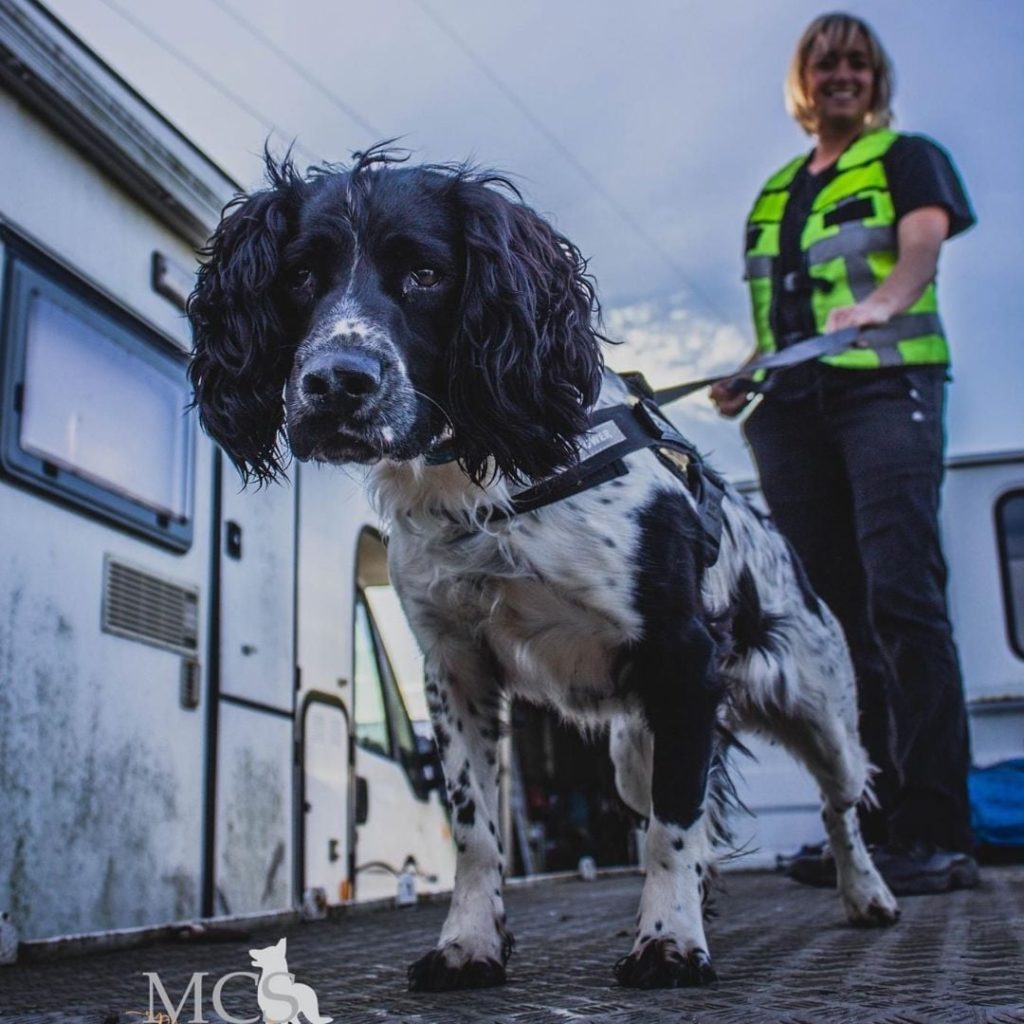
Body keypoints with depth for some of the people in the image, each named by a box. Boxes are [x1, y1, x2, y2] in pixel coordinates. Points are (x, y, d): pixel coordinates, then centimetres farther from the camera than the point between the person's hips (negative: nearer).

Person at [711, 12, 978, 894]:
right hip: (792, 410, 5)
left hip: (886, 390, -5)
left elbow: (926, 239, -11)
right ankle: (874, 824, 5)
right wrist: (742, 376, 8)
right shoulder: (773, 195, 25)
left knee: (900, 596, -17)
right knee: (837, 615, 1)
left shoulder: (907, 159, 10)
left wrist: (883, 299, -32)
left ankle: (935, 830, -17)